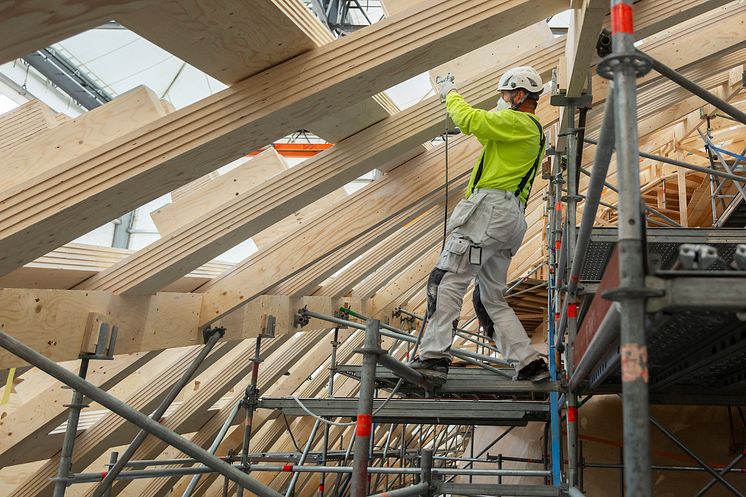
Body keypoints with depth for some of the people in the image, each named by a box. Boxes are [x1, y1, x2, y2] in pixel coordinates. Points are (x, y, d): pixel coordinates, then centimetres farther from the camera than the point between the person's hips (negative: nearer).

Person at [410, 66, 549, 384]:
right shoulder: (534, 132, 30)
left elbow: (470, 121, -13)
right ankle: (530, 363, 5)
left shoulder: (517, 122, -2)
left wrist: (450, 95, 6)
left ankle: (433, 358, -22)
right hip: (510, 218, 10)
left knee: (448, 280, -15)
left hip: (490, 208, -10)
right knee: (492, 299, 11)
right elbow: (488, 136, 43)